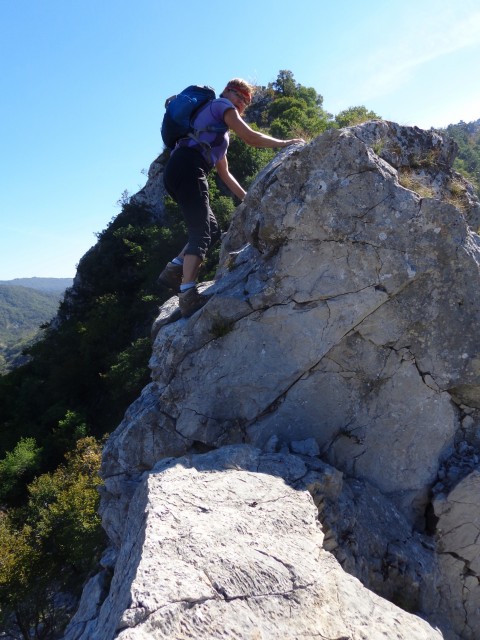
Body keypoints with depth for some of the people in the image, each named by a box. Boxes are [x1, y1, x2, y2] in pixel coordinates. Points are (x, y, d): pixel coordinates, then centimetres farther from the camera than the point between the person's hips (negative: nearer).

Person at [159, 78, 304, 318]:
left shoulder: (218, 130, 36)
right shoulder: (222, 105, 11)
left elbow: (224, 173, 34)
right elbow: (250, 137, -2)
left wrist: (247, 198, 29)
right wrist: (285, 143, 9)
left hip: (177, 172, 9)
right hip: (187, 169, -9)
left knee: (211, 230, 12)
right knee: (201, 233, -17)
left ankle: (173, 271, 4)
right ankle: (188, 295, -28)